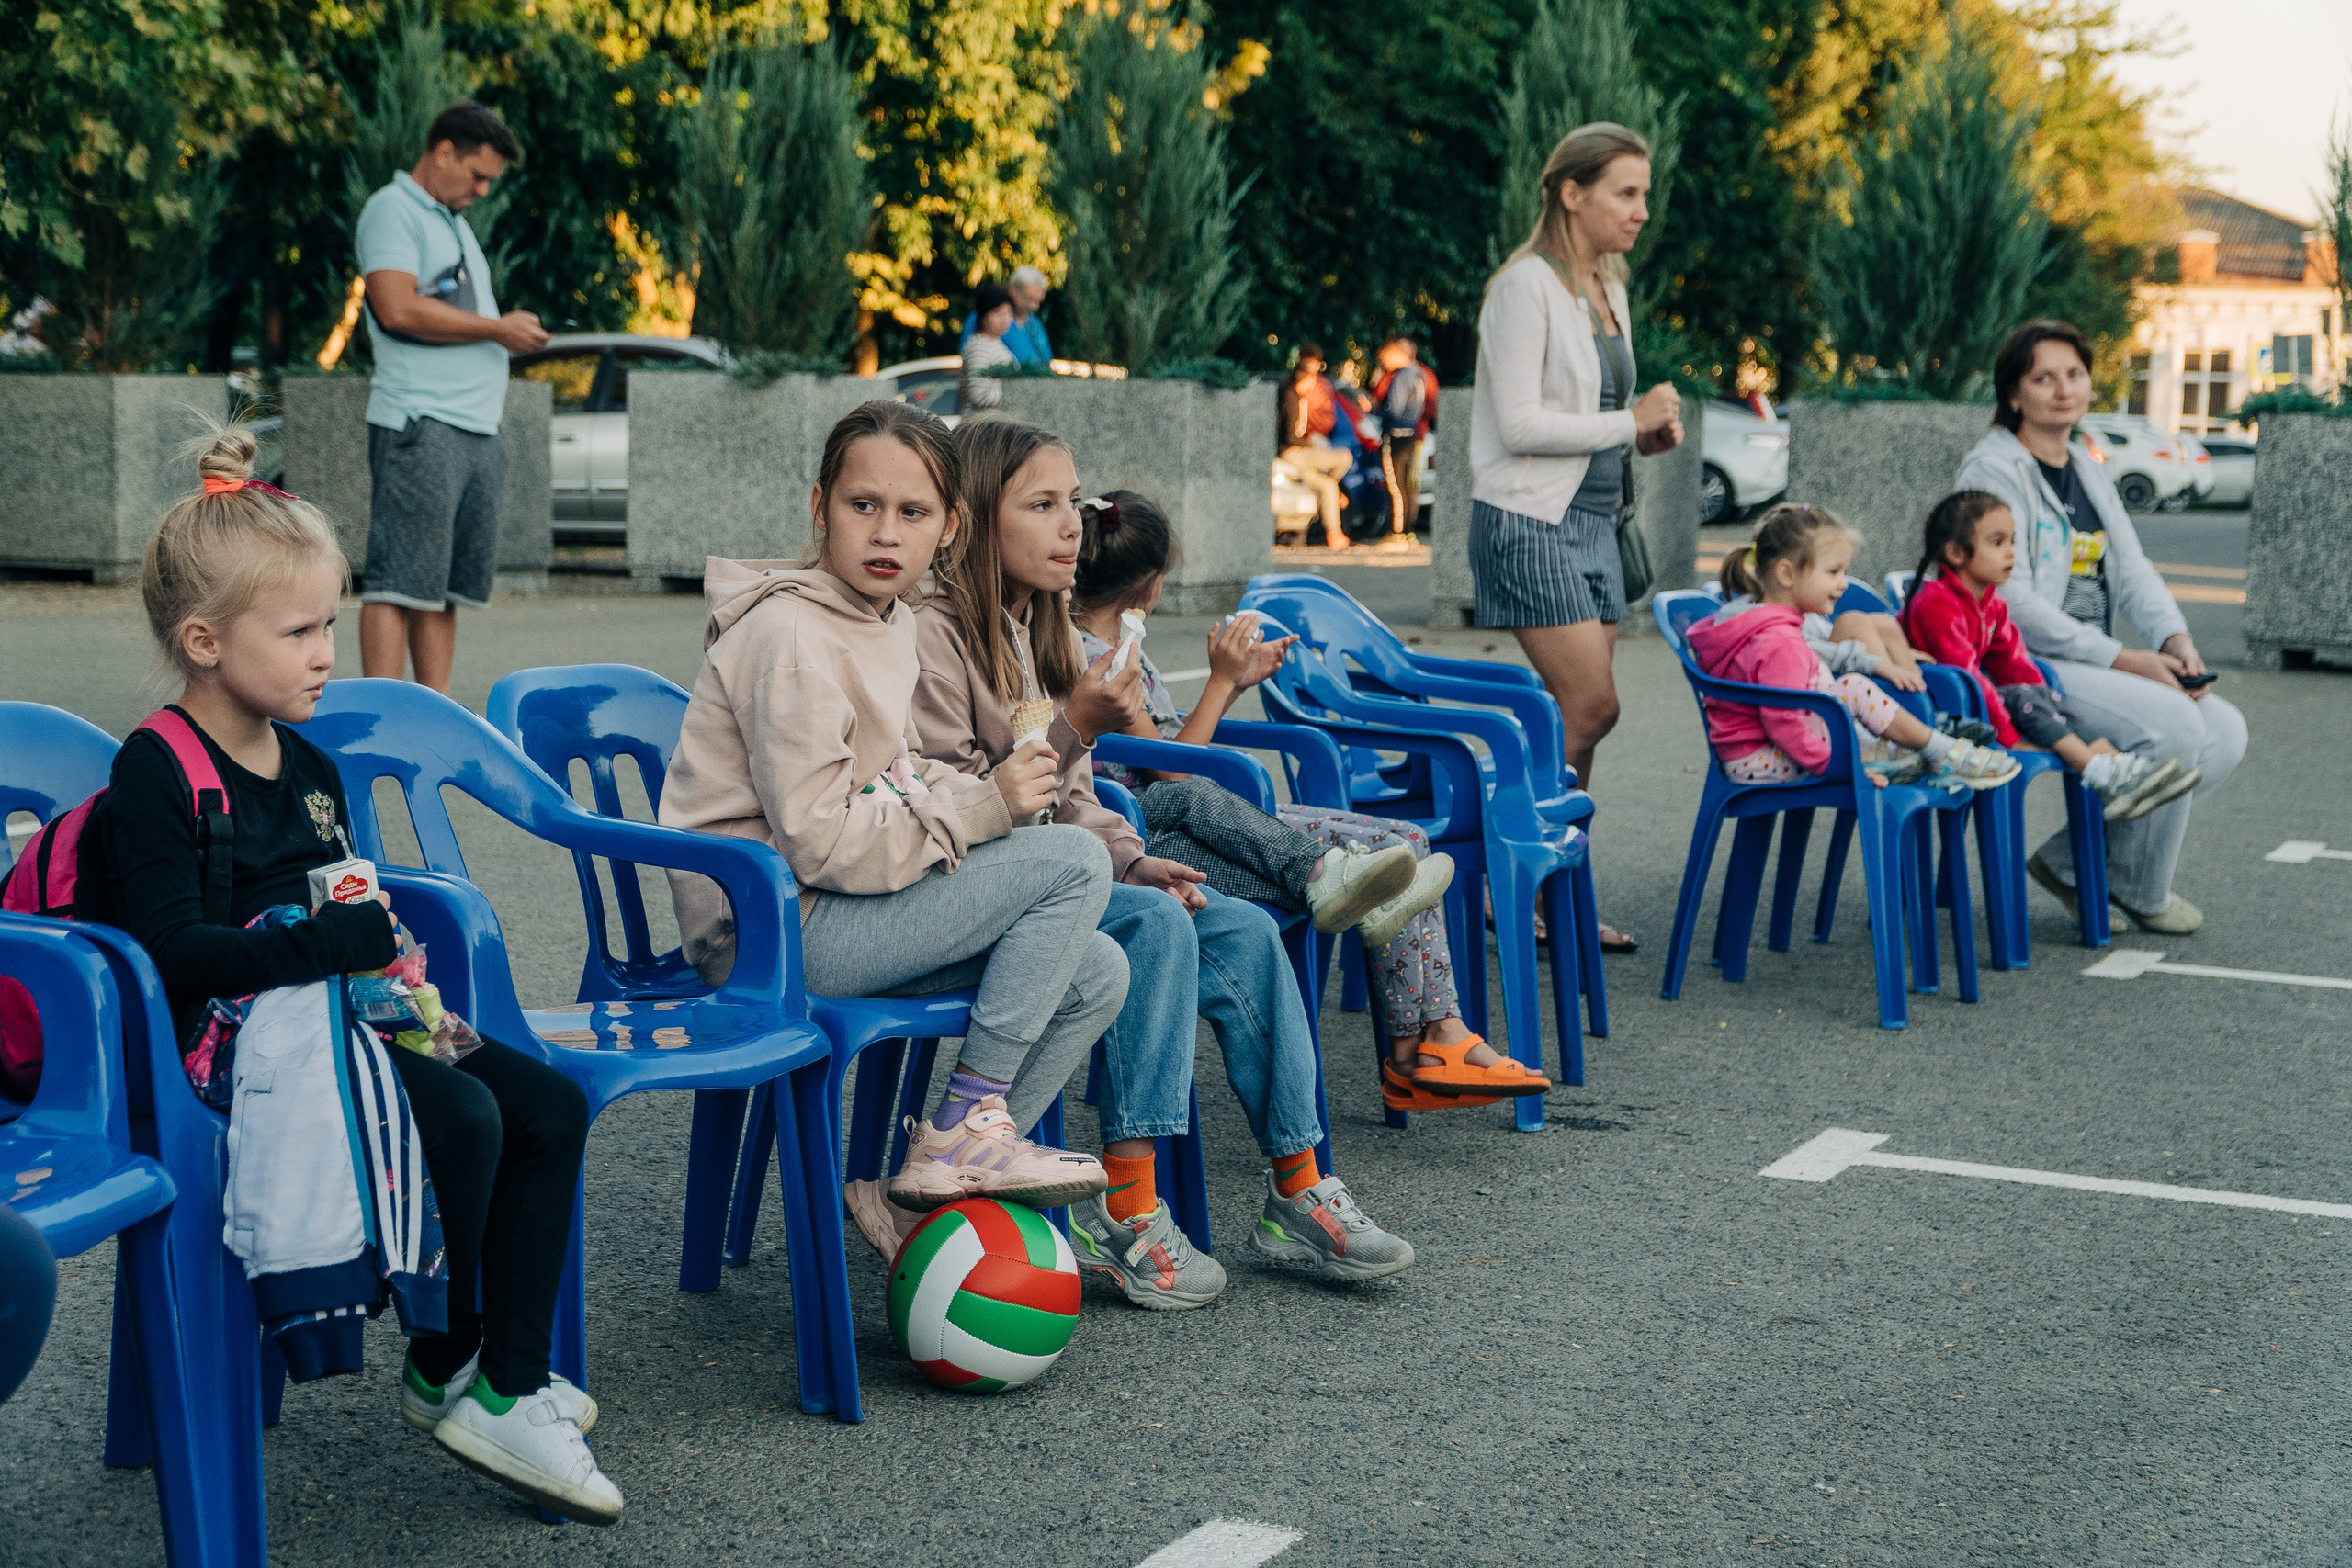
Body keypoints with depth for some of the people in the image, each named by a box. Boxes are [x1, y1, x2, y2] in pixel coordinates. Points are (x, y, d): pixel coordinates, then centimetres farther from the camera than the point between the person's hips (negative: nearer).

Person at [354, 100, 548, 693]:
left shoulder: (454, 222, 26)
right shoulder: (393, 209, -3)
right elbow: (398, 309, -17)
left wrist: (513, 330, 10)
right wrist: (495, 328, -10)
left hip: (477, 429, 9)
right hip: (419, 424, -9)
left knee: (447, 587, 7)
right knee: (399, 581, -10)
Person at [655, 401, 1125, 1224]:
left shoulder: (888, 618, 12)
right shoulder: (790, 636, -18)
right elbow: (819, 843, -23)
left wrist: (982, 793, 2)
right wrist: (979, 809, -19)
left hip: (839, 909, 9)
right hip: (769, 925, -9)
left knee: (1096, 975, 2)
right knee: (1074, 862, -15)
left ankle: (945, 1172, 4)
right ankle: (967, 1123, -8)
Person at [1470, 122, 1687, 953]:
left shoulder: (1609, 289, 15)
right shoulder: (1527, 286, -11)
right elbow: (1521, 423, -19)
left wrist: (1649, 430, 5)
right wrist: (1631, 422, -14)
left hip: (1593, 520, 8)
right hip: (1531, 519, -8)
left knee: (1576, 716, 7)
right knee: (1591, 707, -12)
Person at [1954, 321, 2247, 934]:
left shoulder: (2087, 474, 18)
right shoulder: (1994, 471, -10)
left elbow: (2134, 572, 13)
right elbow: (2011, 602, -19)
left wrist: (2174, 638, -9)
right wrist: (2122, 660, -21)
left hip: (2092, 662, 9)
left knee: (2226, 730, -6)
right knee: (2172, 720, -26)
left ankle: (2073, 860, 0)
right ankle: (2143, 894, -5)